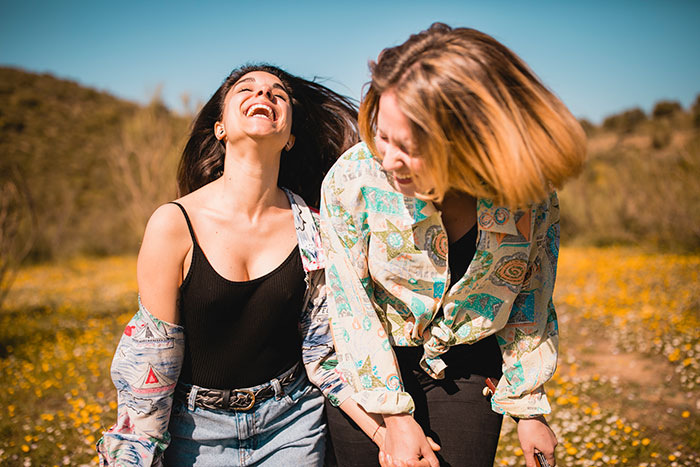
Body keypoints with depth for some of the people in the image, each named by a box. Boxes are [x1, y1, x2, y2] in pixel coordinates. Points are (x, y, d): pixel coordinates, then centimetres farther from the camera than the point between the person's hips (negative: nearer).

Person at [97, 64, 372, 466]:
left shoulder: (310, 229, -8)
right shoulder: (174, 225, -16)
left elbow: (324, 352, -3)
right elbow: (149, 364, -11)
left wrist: (387, 432, -11)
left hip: (292, 422, 2)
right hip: (197, 429, -1)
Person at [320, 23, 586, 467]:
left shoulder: (530, 190, -20)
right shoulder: (353, 179, -25)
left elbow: (530, 297, -4)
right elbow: (351, 306, -16)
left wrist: (528, 409, 0)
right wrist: (395, 415, -13)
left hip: (467, 368, 1)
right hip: (367, 369, -1)